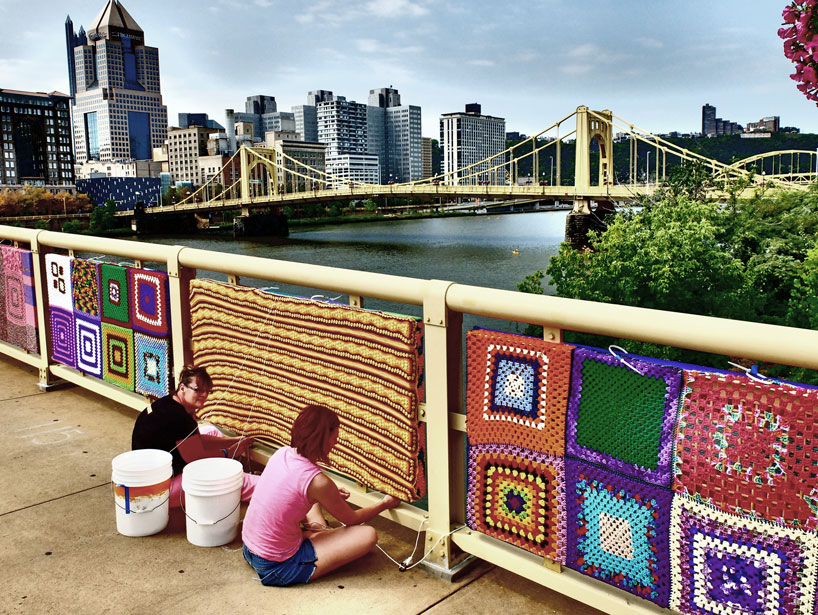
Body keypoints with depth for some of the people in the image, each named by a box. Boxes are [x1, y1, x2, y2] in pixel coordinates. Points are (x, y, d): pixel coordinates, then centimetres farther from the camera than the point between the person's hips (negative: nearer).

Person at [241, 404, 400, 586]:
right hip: (277, 568, -8)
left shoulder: (282, 453, -5)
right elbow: (351, 519, -5)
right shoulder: (318, 481, -25)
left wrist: (330, 496, 21)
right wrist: (385, 504, 11)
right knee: (368, 535, -9)